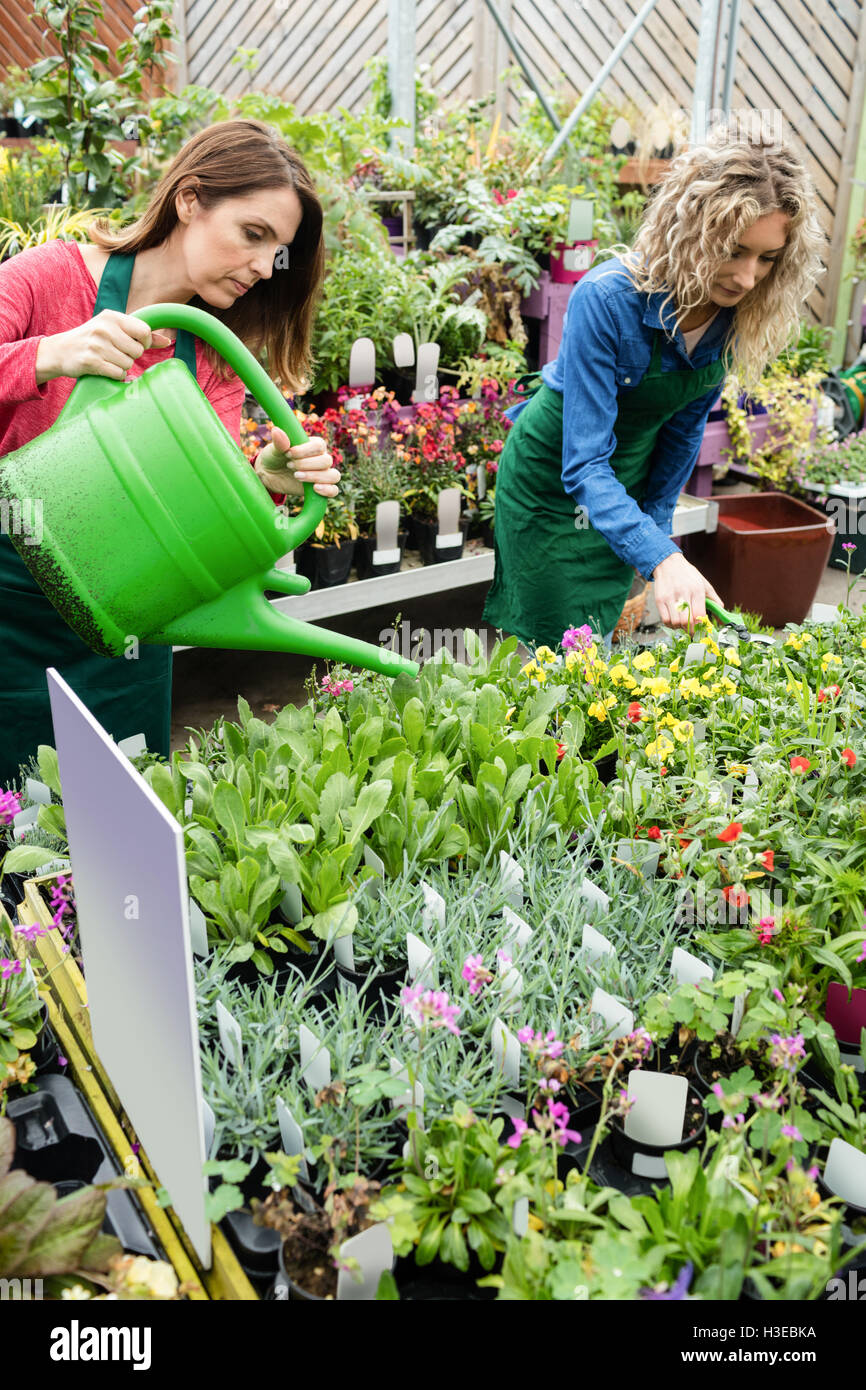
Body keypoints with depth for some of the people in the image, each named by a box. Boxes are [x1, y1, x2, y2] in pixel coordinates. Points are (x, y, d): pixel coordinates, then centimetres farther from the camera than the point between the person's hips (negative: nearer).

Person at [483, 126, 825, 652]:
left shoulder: (739, 312, -14)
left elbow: (685, 427, 0)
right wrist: (660, 558, -47)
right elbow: (583, 464, -35)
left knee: (602, 637, 15)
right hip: (551, 481, -5)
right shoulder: (607, 299, -32)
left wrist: (655, 525, 4)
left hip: (625, 485, 5)